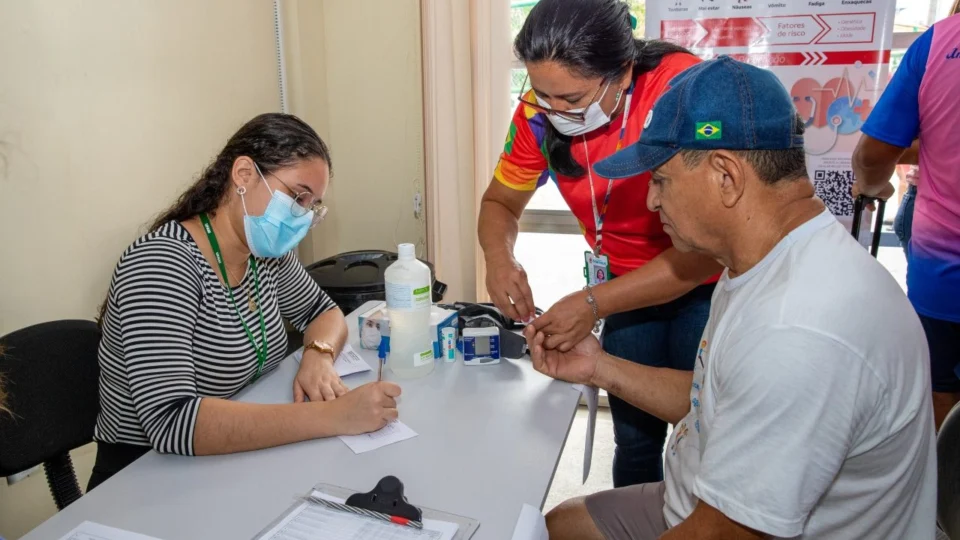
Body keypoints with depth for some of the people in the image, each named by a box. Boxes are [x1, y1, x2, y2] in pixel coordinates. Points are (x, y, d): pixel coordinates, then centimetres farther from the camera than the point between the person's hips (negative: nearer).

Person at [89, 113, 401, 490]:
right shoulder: (161, 264, -23)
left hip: (238, 462, 7)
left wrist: (318, 357, -10)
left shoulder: (266, 254, -2)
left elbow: (324, 312, 13)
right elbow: (169, 422, -32)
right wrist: (329, 415, -35)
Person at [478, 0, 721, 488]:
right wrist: (499, 256, -20)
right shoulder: (540, 113, -13)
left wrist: (594, 303, -32)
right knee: (635, 438, 8)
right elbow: (500, 202, 2)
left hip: (707, 283, -3)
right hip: (631, 286, 4)